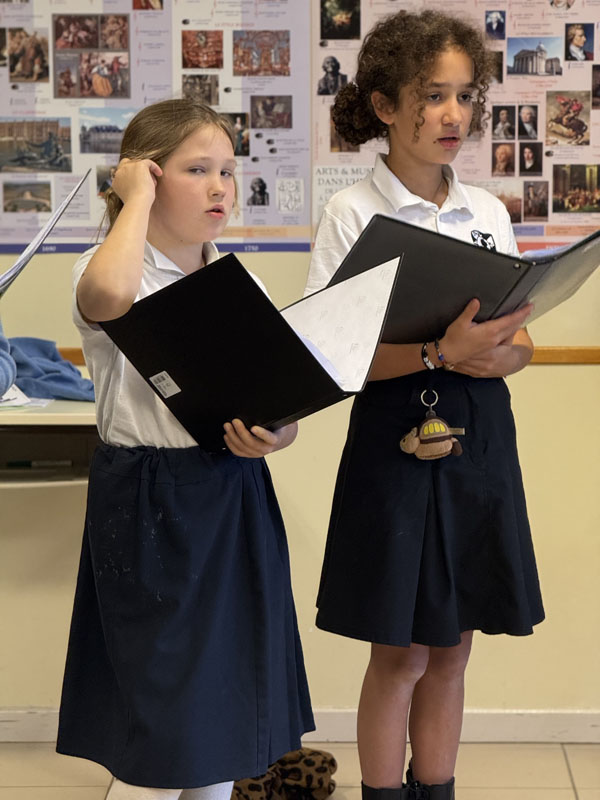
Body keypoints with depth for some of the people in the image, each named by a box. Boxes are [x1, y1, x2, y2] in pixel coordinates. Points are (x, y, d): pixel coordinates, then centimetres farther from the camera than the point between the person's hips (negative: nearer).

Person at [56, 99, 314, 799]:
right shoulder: (110, 273, -8)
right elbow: (107, 295, -35)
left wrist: (275, 433, -14)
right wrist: (138, 199, -19)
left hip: (235, 501, 6)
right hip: (149, 504, -6)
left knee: (226, 711, 13)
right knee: (164, 743, -2)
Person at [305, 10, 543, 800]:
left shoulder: (488, 211, 8)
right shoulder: (353, 214, -6)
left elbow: (520, 339, 9)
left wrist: (500, 354, -15)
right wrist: (441, 352, -27)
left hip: (480, 436, 5)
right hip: (394, 433, -4)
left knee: (452, 647, 12)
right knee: (399, 653, 4)